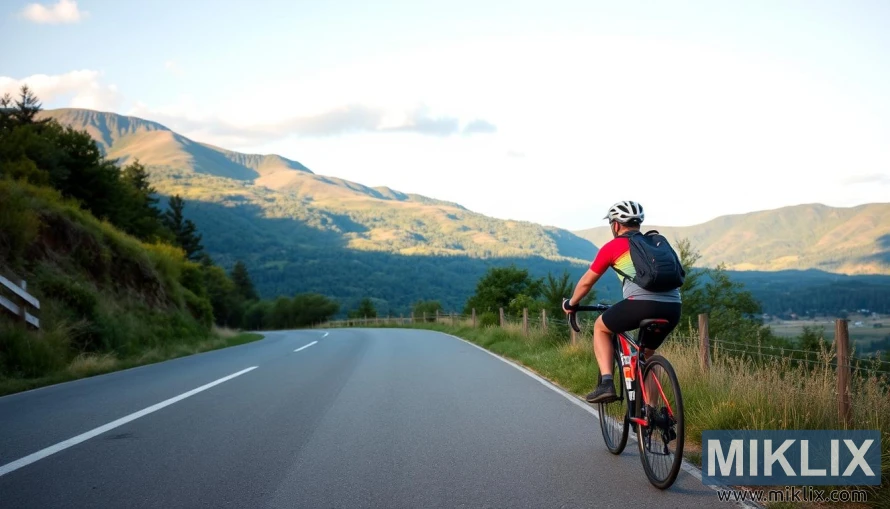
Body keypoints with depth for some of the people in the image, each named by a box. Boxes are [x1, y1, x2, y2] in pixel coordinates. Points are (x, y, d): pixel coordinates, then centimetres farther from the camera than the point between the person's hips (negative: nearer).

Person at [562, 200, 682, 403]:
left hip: (642, 305, -5)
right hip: (673, 308, 5)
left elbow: (586, 282, 21)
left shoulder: (613, 246, 12)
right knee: (646, 354, 28)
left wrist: (571, 304, 38)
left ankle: (606, 383, 7)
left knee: (600, 327, 22)